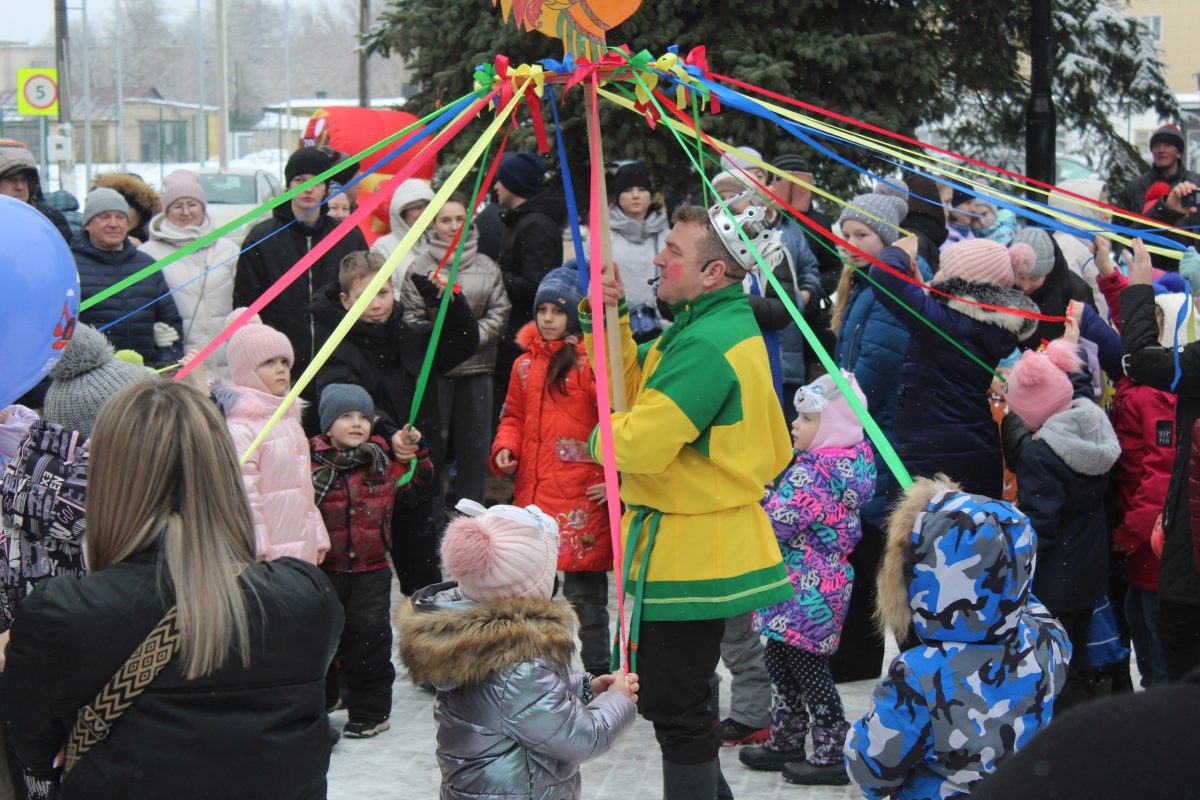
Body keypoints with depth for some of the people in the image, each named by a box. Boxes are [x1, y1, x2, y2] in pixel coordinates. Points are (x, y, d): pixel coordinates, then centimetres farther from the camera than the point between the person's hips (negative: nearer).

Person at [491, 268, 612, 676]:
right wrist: (504, 448, 5)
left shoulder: (592, 361, -10)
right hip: (533, 495, 7)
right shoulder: (525, 364, 12)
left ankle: (598, 676, 10)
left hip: (583, 500, -7)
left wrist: (614, 477, -16)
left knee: (585, 593, 0)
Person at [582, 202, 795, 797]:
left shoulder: (707, 343, -23)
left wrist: (595, 435, -6)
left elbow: (642, 441, -27)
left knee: (676, 709, -4)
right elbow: (636, 389, 14)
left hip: (690, 551, -11)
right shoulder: (724, 325, 11)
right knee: (672, 699, 23)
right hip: (701, 544, 11)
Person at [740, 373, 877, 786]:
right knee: (781, 662, 19)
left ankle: (833, 754, 6)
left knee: (807, 668, -1)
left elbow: (779, 522, -25)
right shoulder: (848, 461, 8)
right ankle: (786, 742, 30)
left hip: (805, 592, -10)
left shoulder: (813, 472, -23)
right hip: (814, 588, 10)